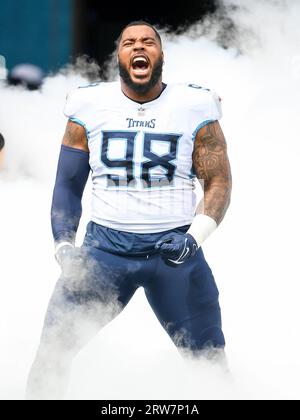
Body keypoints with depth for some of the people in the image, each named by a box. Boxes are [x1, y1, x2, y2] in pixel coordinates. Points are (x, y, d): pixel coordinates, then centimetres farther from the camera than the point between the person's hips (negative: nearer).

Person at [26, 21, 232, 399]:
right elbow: (68, 185, 8)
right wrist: (63, 245, -5)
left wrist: (194, 238, -15)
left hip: (175, 248, 0)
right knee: (54, 347, -10)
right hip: (106, 246, 1)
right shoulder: (90, 107, 3)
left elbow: (219, 182, 1)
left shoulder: (195, 109, 1)